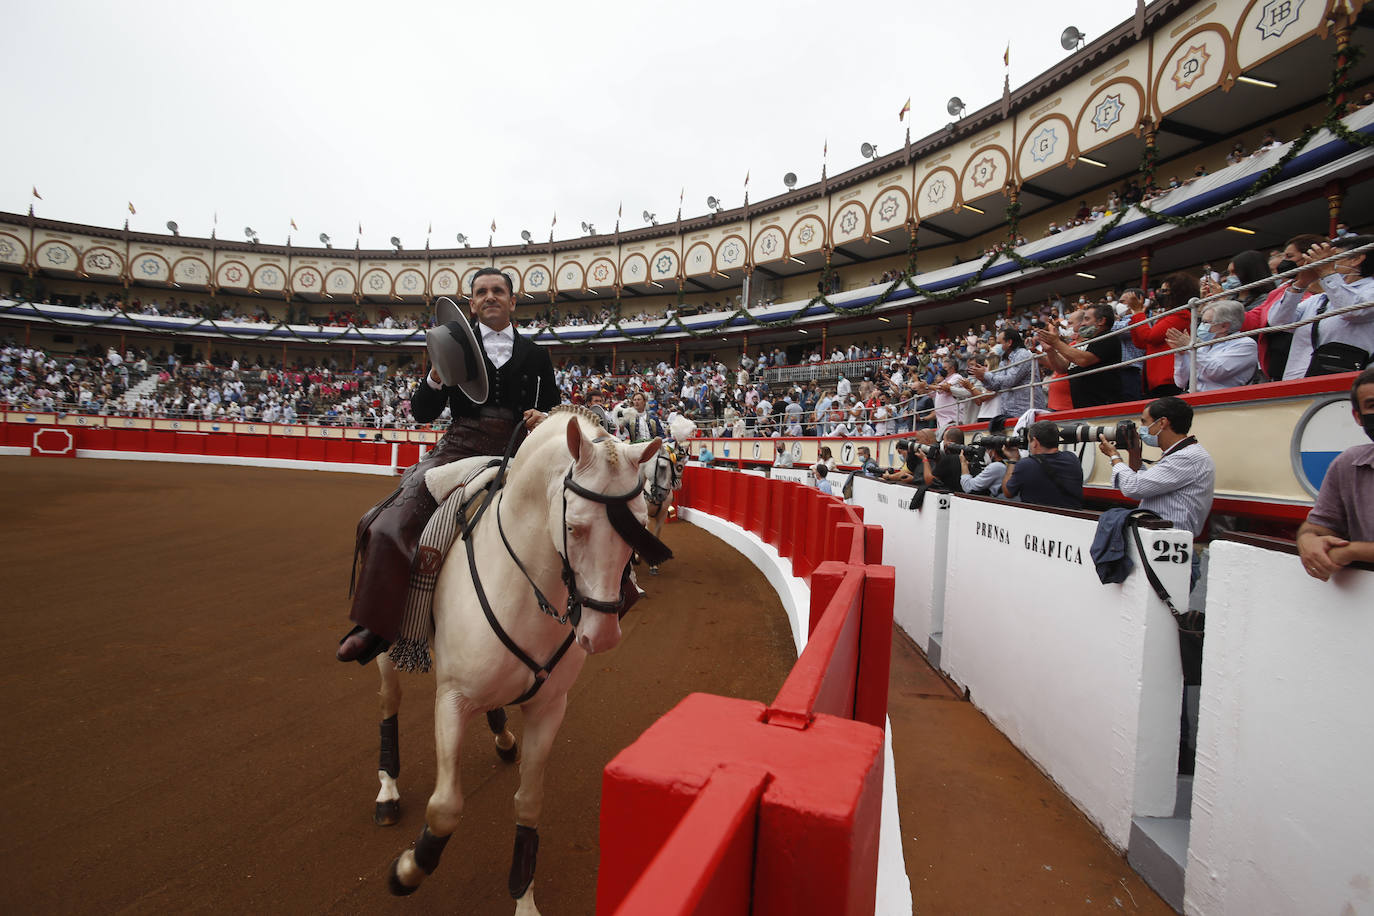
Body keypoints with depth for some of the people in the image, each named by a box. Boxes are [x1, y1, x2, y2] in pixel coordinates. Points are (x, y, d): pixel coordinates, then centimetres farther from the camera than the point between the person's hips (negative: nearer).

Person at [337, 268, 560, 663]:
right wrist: (436, 377, -12)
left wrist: (542, 417, -6)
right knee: (390, 525, -20)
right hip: (459, 450, 0)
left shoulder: (535, 355, 15)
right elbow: (423, 413, 8)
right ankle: (376, 625, -8)